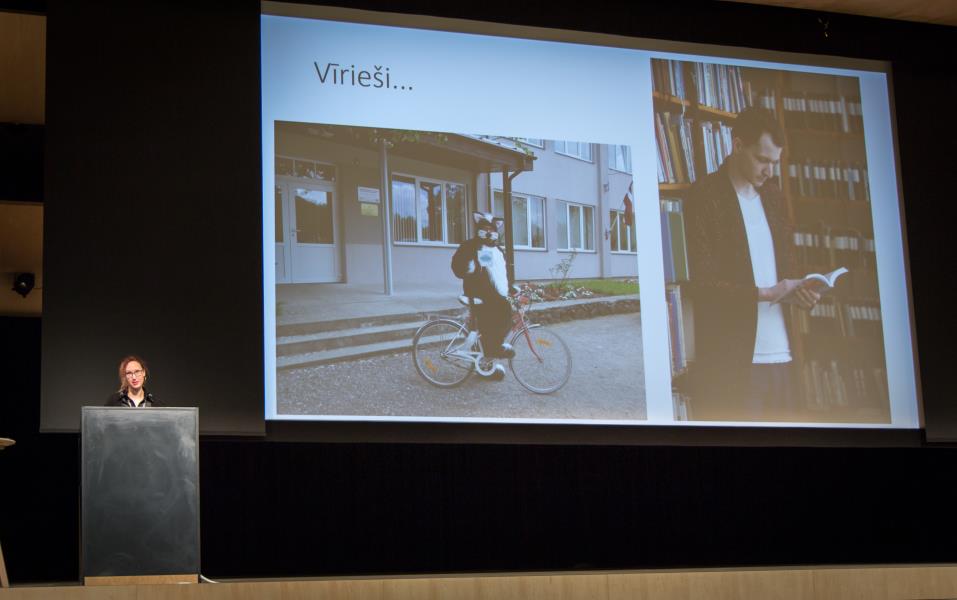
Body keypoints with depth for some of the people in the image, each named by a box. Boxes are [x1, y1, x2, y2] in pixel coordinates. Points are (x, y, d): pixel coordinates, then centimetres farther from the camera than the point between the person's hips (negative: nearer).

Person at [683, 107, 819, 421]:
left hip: (781, 355, 6)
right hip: (731, 359, -6)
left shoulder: (773, 195, 17)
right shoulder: (705, 196, -4)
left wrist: (798, 289, 0)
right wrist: (763, 294, -18)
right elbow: (702, 286, -10)